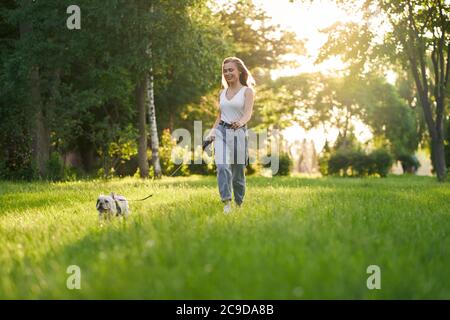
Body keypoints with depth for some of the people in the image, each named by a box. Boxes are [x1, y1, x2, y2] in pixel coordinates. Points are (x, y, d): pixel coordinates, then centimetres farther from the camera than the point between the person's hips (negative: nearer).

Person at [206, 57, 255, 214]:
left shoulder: (247, 91, 0)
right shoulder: (222, 93, 15)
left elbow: (248, 113, -14)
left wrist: (240, 122, -36)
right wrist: (213, 130, 5)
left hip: (239, 133, -3)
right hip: (221, 132, 3)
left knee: (238, 174, 5)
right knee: (222, 167, -20)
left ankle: (239, 205, 24)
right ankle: (226, 204, -23)